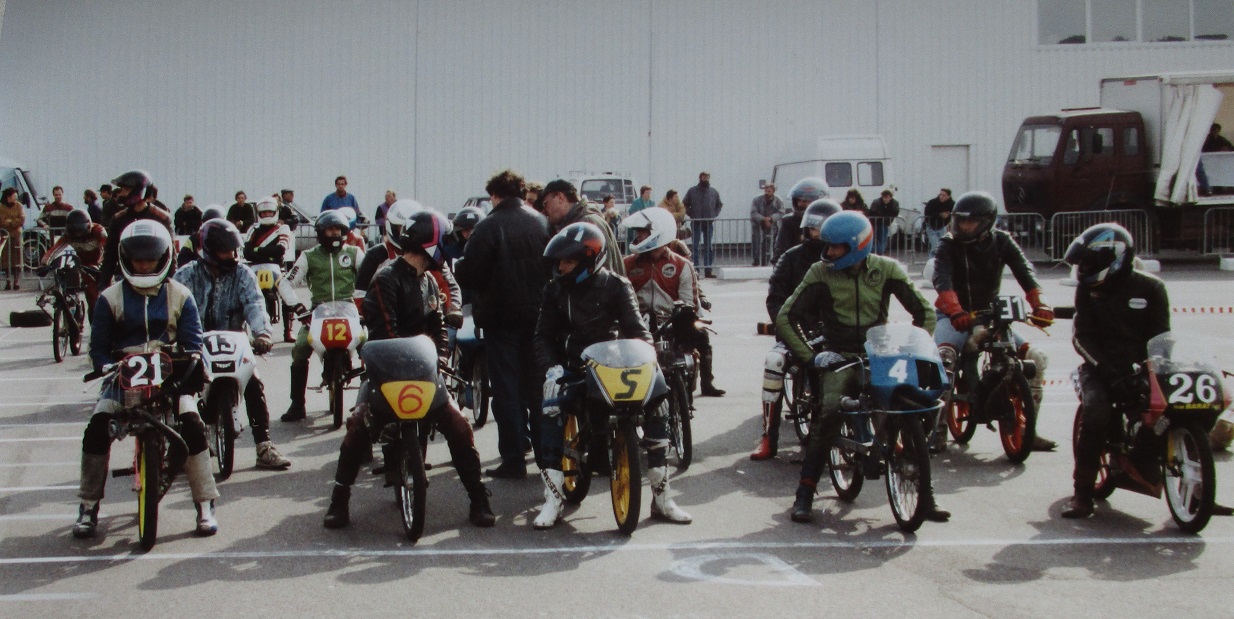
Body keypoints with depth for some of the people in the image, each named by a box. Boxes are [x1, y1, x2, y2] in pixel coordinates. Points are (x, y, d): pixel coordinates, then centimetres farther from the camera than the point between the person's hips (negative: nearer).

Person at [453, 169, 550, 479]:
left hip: (502, 316, -5)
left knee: (507, 389, 1)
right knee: (537, 385, 15)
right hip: (537, 314, 5)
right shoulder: (541, 223, 2)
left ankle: (514, 459, 0)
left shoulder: (489, 226, -13)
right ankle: (544, 450, 22)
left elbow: (468, 273, -15)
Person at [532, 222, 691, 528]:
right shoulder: (556, 290, 6)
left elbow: (635, 328, -5)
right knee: (552, 412, -29)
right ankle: (552, 502, -24)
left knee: (655, 409, -19)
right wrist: (551, 366, -15)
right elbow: (544, 335, 4)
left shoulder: (616, 286, 0)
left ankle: (661, 499, -7)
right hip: (572, 366, 0)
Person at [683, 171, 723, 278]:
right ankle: (696, 270, -1)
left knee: (709, 247, 5)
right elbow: (685, 205, 7)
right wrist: (691, 214, -4)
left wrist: (715, 214, 4)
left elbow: (719, 205, 18)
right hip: (696, 223, -2)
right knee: (695, 247, -3)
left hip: (709, 223, 2)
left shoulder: (714, 192, 7)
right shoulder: (692, 191, 2)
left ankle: (708, 270, 10)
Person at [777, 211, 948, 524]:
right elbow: (785, 318, -2)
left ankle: (925, 495, -6)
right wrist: (810, 357, -9)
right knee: (829, 414, -28)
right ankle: (804, 497, -21)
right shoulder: (821, 273, -1)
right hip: (839, 357, -1)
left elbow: (924, 312, 8)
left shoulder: (887, 269, 3)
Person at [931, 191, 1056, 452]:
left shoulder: (1001, 241, 1)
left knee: (1036, 358, -8)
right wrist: (955, 310, -43)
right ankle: (938, 428, -24)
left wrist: (1040, 304, -32)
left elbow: (1024, 270, -14)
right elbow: (942, 279, -24)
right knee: (944, 356, -32)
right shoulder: (948, 245, -6)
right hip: (955, 317, -3)